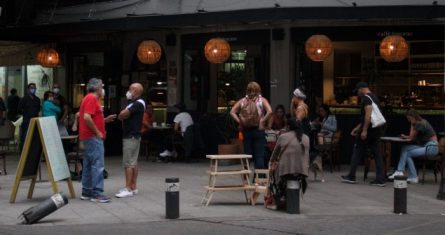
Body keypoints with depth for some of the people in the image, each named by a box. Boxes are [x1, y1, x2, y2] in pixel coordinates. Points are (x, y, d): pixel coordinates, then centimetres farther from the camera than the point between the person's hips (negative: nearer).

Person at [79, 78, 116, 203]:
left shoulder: (91, 98, 18)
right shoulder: (92, 98, -12)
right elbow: (87, 117, -24)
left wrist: (106, 120, 12)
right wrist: (97, 132, -19)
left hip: (90, 137, 11)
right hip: (93, 137, -11)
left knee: (88, 165, 11)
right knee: (97, 165, -10)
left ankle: (87, 192, 14)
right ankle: (97, 193, -10)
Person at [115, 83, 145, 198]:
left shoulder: (138, 104, -15)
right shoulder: (134, 103, 18)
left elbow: (122, 115, -24)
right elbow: (122, 116, 16)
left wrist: (123, 113, -2)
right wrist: (124, 115, -6)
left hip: (131, 137, -10)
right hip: (132, 136, 10)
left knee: (128, 163, -9)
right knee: (133, 163, 10)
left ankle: (128, 189, -9)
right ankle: (133, 187, 13)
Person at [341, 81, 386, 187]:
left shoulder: (366, 98, -11)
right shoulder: (374, 97, 20)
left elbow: (368, 115, -23)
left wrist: (364, 130, -24)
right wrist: (357, 128, 28)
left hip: (368, 130, -9)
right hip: (376, 130, 9)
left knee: (357, 152, 4)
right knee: (377, 153, 6)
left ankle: (351, 177, 12)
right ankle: (380, 179, 3)